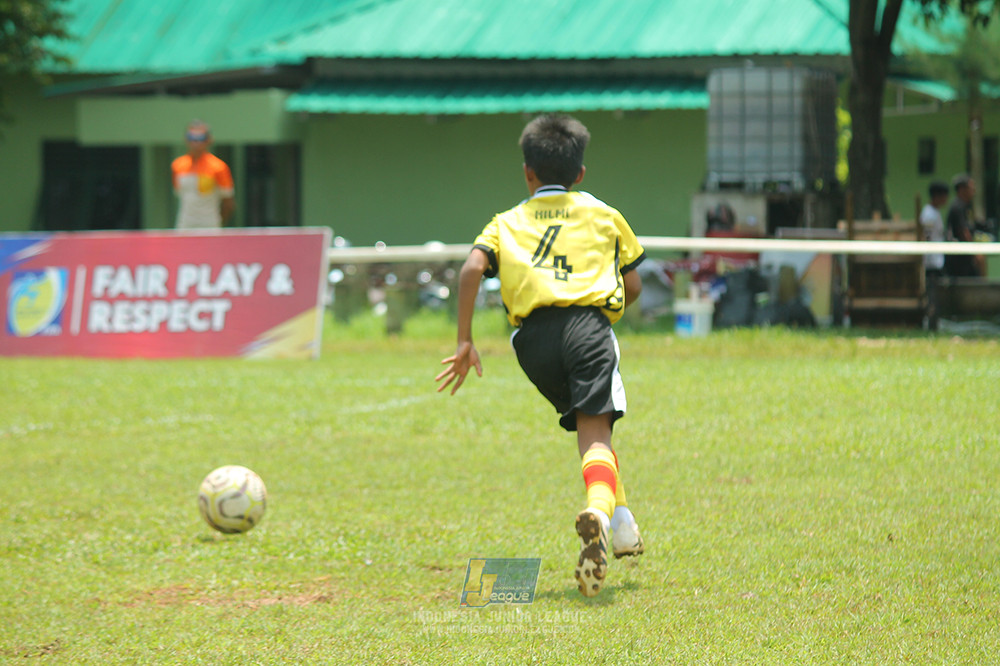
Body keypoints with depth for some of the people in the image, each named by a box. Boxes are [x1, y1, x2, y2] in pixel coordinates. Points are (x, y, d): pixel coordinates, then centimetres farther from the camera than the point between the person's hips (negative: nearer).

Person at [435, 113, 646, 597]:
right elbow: (633, 287, 20)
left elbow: (472, 269, 3)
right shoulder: (602, 214, 22)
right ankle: (599, 511, -43)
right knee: (595, 431, -15)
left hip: (534, 338, 2)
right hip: (588, 325, -2)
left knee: (589, 426, 23)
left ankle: (621, 522, 21)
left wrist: (464, 342, 4)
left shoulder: (508, 222, 22)